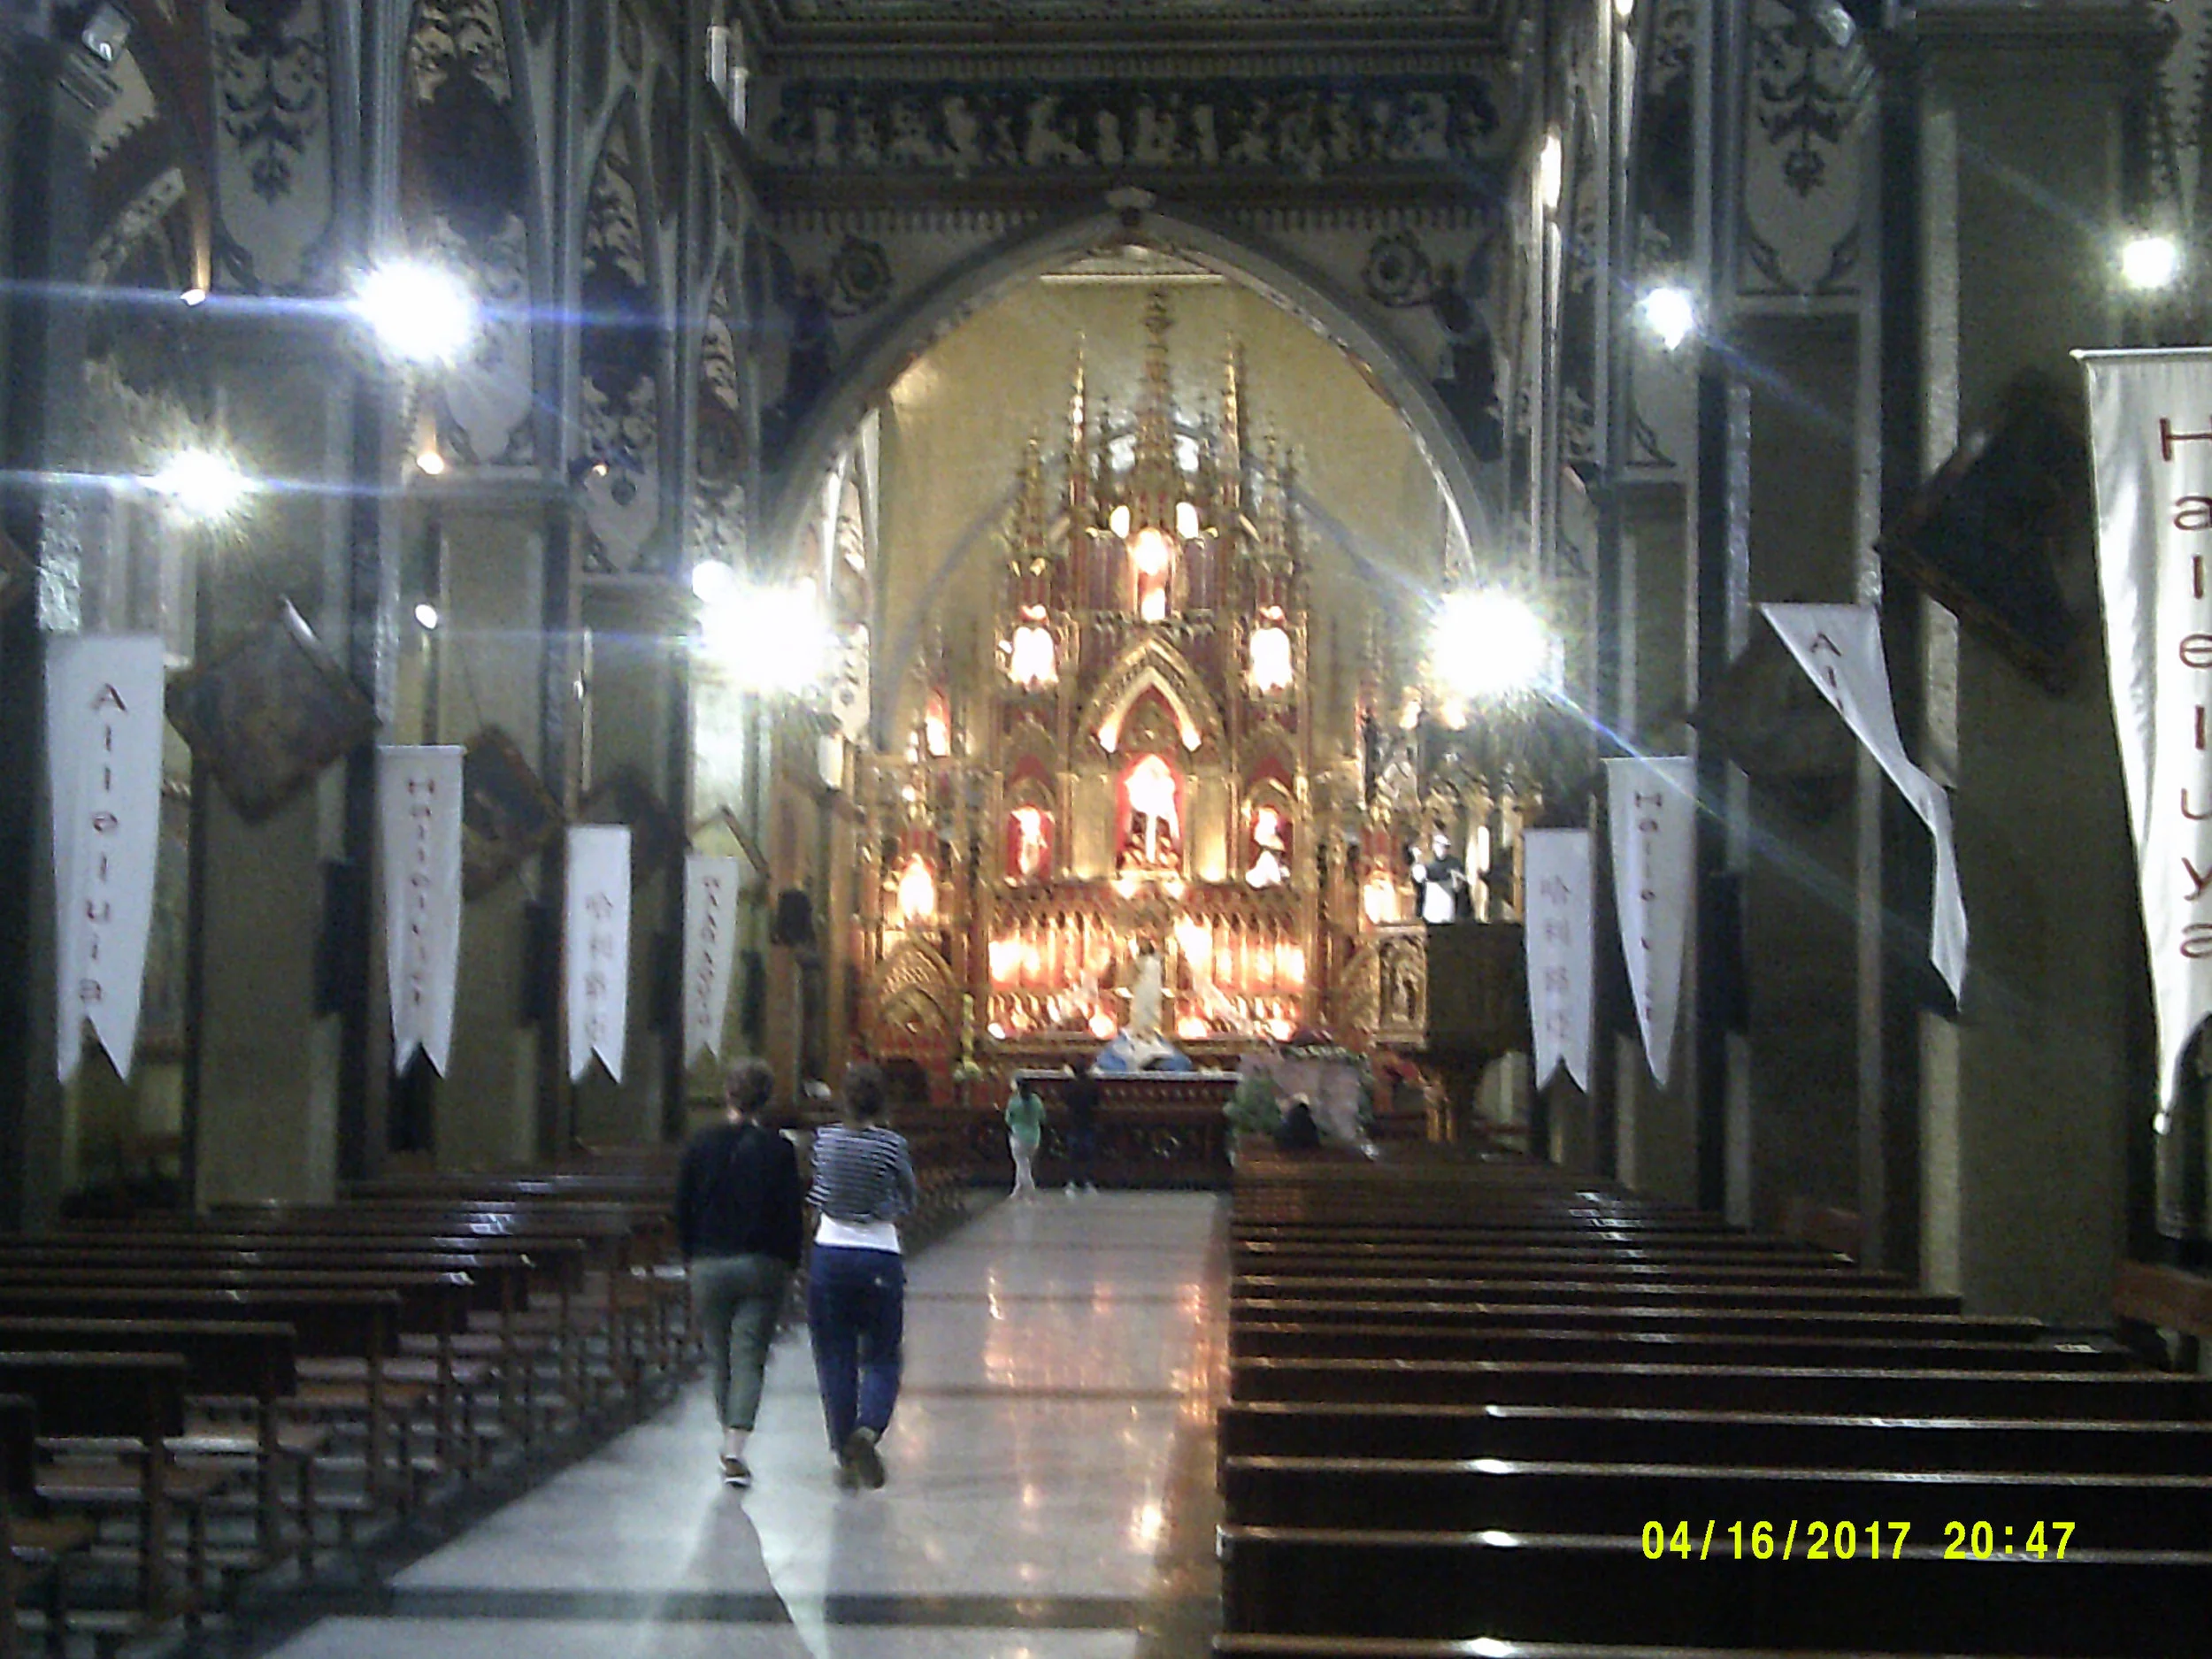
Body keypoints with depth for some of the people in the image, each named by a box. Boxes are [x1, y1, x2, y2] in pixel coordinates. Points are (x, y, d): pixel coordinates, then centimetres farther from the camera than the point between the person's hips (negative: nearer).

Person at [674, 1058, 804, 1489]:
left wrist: (690, 1260, 14)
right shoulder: (778, 1150, -5)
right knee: (749, 1358, -1)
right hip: (761, 1265, -1)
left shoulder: (701, 1145, -1)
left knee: (719, 1357, 14)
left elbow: (683, 1209, 4)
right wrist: (789, 1265, 8)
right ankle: (735, 1449, -14)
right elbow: (791, 1213, -3)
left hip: (709, 1264, 1)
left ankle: (730, 1442, 24)